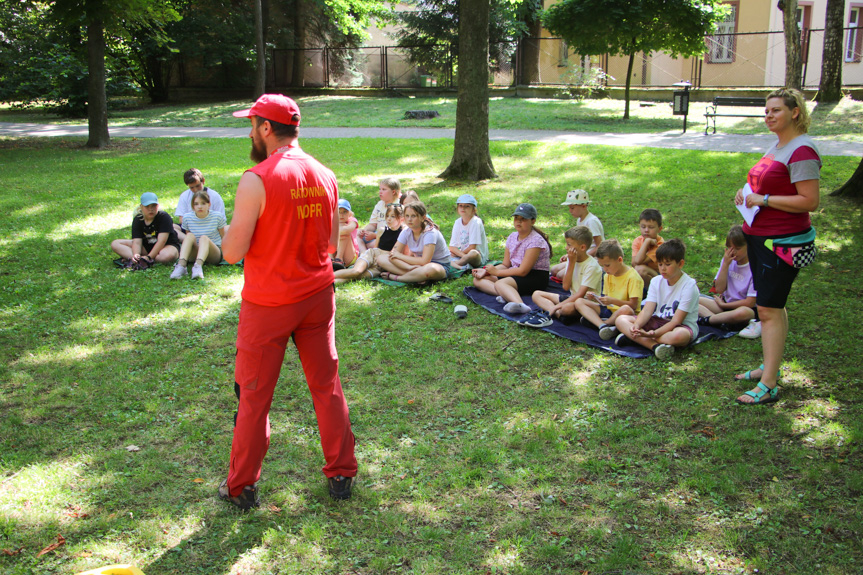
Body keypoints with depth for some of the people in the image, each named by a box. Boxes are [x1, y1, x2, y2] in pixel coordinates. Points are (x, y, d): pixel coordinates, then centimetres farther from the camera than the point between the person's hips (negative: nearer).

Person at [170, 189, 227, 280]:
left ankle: (198, 266, -57)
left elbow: (223, 238, 2)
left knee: (204, 238, -32)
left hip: (215, 253, -2)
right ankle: (181, 265, -46)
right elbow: (188, 238, 12)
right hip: (196, 254, 2)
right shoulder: (187, 218, 0)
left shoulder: (218, 216, -5)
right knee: (190, 236, -26)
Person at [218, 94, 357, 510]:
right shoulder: (325, 176, 2)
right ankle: (341, 474, 24)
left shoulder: (257, 180, -18)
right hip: (317, 296, 5)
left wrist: (233, 226, 3)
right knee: (327, 387, 15)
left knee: (254, 396, 8)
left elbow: (233, 251, -17)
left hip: (268, 304, -5)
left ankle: (242, 487, 21)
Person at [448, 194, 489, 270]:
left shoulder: (476, 222, -13)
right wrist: (463, 255, -20)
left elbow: (472, 247, -17)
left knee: (473, 253, -39)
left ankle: (454, 264, -25)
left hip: (479, 257, -6)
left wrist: (457, 253, -5)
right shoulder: (457, 222, 4)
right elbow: (452, 247, -1)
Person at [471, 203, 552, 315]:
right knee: (477, 280, -5)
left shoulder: (536, 240, -15)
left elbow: (523, 271, -20)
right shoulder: (512, 237, 10)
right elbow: (506, 265, 12)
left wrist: (496, 272, -13)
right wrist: (486, 271, -5)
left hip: (536, 278, -9)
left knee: (500, 283, -36)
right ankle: (507, 294, -33)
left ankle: (519, 304, -66)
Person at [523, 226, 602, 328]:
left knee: (568, 307, -42)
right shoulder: (572, 259, 4)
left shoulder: (592, 266, -19)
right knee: (537, 294, 0)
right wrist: (571, 263, -12)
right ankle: (558, 314, -25)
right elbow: (566, 286, -4)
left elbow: (580, 294, -24)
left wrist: (557, 306, -27)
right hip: (572, 298, 9)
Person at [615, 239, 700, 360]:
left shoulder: (689, 286, -16)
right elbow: (647, 310, -7)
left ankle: (632, 337, -31)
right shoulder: (656, 281, 2)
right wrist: (636, 326, -29)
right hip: (658, 322, 6)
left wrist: (654, 333, -34)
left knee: (680, 335, -42)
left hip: (682, 326, -6)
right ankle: (654, 345, -33)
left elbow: (676, 321, -21)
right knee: (621, 319, -12)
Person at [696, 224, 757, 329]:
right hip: (725, 303, 6)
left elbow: (750, 302, -15)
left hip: (745, 307, -6)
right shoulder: (728, 260, 3)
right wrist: (725, 264, -12)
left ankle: (706, 320, -27)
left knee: (744, 312, -43)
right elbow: (719, 289, -5)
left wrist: (723, 305, -6)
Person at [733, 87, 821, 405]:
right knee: (772, 306, 18)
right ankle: (771, 366, 31)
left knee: (769, 309, -9)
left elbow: (810, 201, -23)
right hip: (759, 237, 10)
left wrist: (763, 199, -21)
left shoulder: (802, 150, -18)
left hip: (784, 242, -10)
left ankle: (768, 386, -4)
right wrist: (747, 193, 8)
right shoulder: (777, 146, 12)